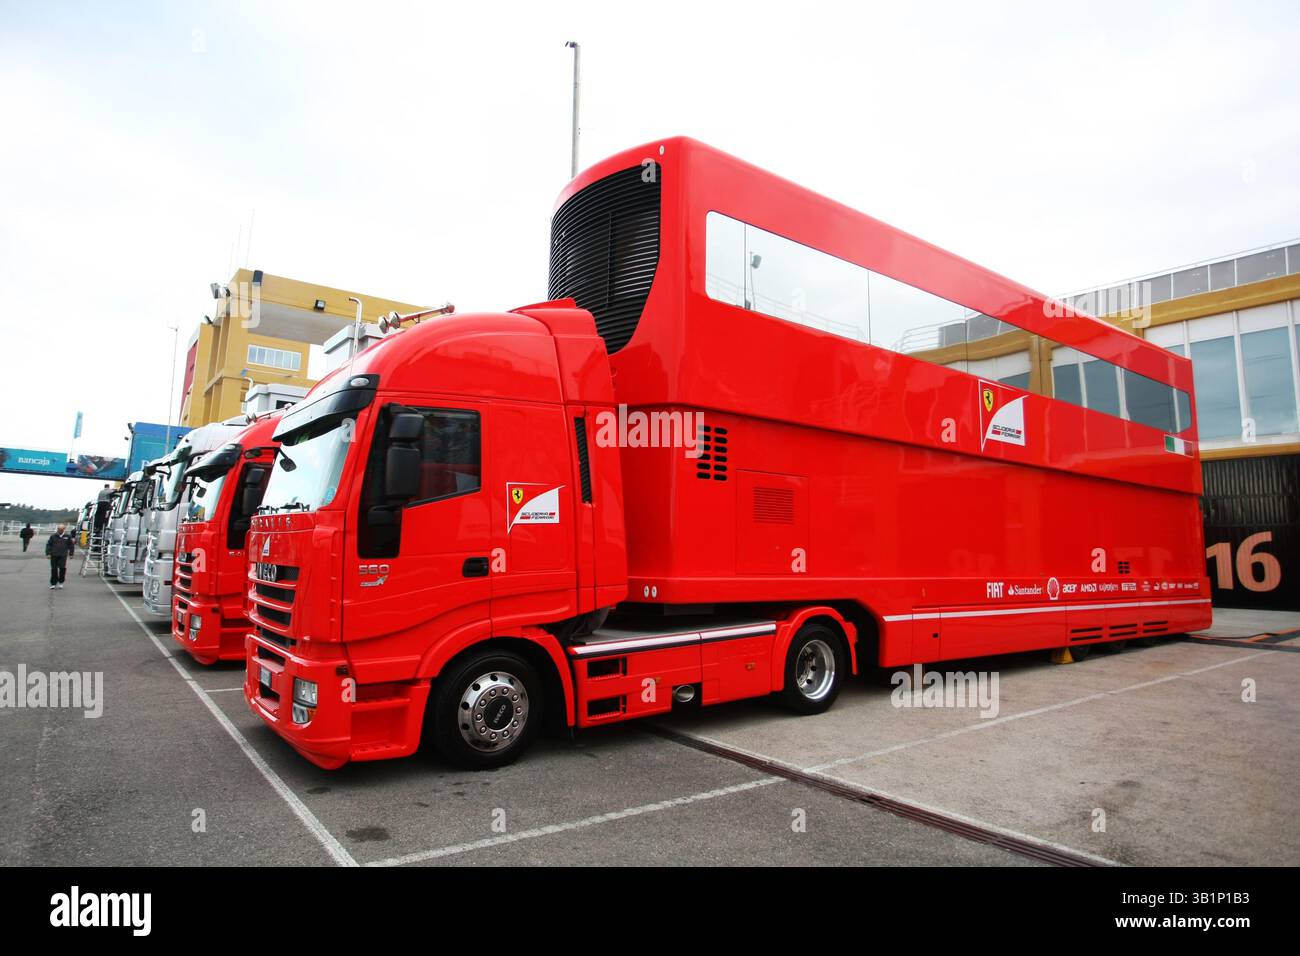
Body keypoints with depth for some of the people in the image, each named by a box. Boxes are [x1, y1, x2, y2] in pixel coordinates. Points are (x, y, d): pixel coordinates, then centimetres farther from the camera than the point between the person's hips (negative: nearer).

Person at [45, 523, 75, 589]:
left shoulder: (68, 536, 2)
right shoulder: (53, 536, 3)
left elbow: (71, 545, 10)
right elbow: (48, 545, 6)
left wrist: (71, 554, 10)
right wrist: (48, 553, -1)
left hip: (63, 555, -1)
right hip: (54, 555, 1)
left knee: (62, 568, -10)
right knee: (54, 569, 4)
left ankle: (60, 582, 9)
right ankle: (53, 583, 16)